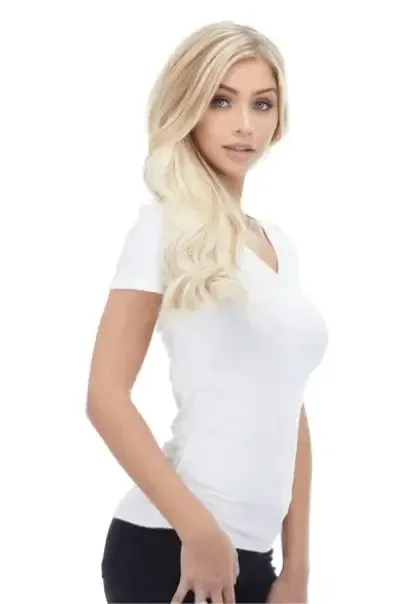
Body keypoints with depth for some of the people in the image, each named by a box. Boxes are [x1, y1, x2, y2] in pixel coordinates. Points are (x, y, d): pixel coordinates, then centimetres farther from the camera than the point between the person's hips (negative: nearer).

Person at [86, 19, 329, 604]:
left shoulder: (280, 242, 12)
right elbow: (106, 396, -12)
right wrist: (199, 531, -16)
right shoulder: (167, 224, -6)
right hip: (173, 544, -6)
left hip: (252, 551, 6)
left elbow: (287, 410, 12)